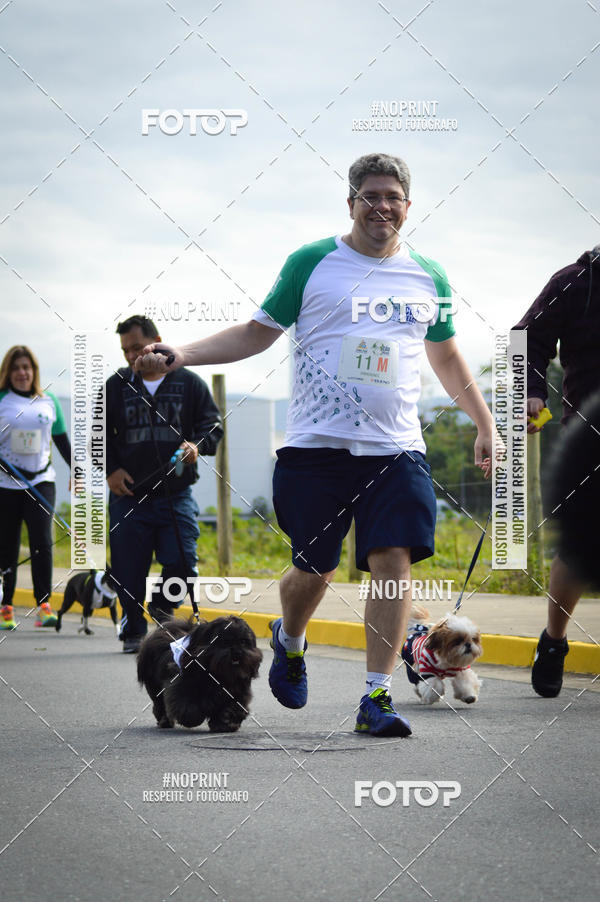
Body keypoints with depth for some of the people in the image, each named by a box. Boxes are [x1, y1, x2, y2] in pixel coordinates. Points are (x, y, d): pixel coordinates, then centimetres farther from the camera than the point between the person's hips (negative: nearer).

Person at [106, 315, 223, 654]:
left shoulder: (190, 383, 7)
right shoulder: (116, 386, 9)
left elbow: (213, 425, 9)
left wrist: (198, 445, -12)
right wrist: (110, 469, -2)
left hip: (177, 495, -1)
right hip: (128, 496, 1)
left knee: (182, 563, -8)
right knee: (129, 571, 0)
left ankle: (162, 604, 22)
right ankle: (134, 633, 15)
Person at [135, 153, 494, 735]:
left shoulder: (428, 277, 12)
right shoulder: (311, 264, 4)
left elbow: (447, 359, 23)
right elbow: (257, 333, 8)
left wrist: (485, 426, 19)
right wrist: (181, 355, -4)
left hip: (396, 450, 2)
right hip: (317, 445, -2)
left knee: (394, 561, -12)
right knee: (314, 568, 3)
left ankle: (377, 696, -7)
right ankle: (289, 641, 37)